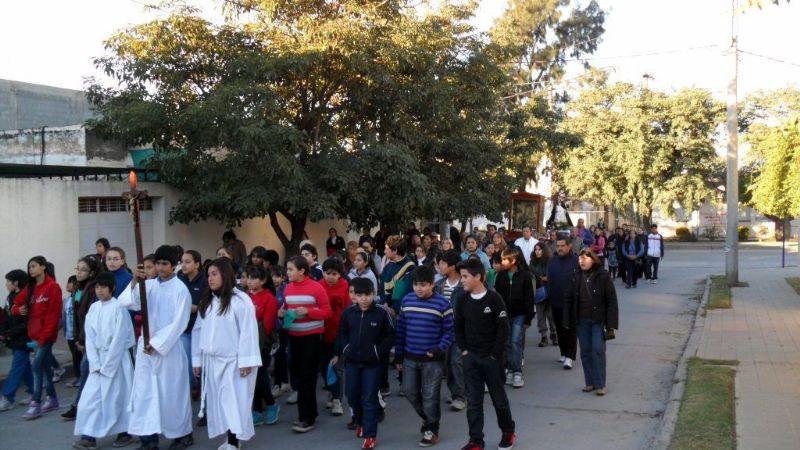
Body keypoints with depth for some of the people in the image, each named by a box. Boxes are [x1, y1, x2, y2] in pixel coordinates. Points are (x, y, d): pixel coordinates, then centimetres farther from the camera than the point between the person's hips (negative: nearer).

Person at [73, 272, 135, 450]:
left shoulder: (119, 308, -12)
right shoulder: (93, 308, 6)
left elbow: (119, 338, -14)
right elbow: (90, 337, 4)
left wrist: (106, 365, -13)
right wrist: (95, 364, -5)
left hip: (117, 358, -6)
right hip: (98, 359, 6)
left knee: (117, 396, 1)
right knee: (90, 396, 1)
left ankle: (125, 432, 15)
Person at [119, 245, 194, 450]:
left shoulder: (180, 289, -8)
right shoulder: (149, 285, 5)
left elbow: (179, 323, -12)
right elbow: (126, 303, -7)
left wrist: (157, 343, -13)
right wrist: (134, 282, -21)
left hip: (169, 348, -5)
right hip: (146, 345, 5)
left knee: (172, 393, 4)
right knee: (144, 391, 4)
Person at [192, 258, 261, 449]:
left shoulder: (240, 300, -11)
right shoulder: (206, 302, 11)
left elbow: (248, 331, -14)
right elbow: (199, 330, 10)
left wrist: (245, 361, -17)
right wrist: (197, 359, 7)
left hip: (233, 360, -7)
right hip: (212, 361, 7)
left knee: (234, 400, -5)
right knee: (219, 401, 9)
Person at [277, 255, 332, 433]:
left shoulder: (315, 287, -12)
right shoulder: (288, 288, 4)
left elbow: (327, 311, -9)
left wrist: (308, 311, -22)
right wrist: (282, 313, -3)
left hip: (311, 336, -6)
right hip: (294, 335, 6)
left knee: (307, 376, -4)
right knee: (297, 372, 11)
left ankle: (307, 418, 3)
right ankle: (310, 411, 26)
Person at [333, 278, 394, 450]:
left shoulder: (382, 313, -11)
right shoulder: (348, 313, -2)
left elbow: (390, 335, -5)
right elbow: (342, 334, 10)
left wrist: (379, 351, -13)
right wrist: (339, 353, 7)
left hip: (372, 363, -4)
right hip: (352, 361, 4)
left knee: (369, 399, 0)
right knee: (352, 395, 14)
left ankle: (370, 434, 11)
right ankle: (360, 421, 41)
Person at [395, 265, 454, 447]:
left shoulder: (442, 303, -11)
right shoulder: (407, 300, 2)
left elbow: (449, 332, -5)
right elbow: (401, 328, 8)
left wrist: (440, 348, -21)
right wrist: (398, 355, 9)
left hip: (432, 360, -4)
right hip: (410, 357, 5)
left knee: (430, 396, 3)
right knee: (409, 391, 13)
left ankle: (432, 430, 20)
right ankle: (427, 417, 38)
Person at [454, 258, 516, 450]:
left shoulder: (494, 299, -12)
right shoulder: (463, 301, 1)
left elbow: (503, 328, -11)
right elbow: (458, 326, 12)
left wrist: (495, 354, -12)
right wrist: (463, 349, 2)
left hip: (491, 357, -4)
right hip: (470, 357, 4)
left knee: (498, 397, 9)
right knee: (473, 400, 4)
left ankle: (508, 432, 29)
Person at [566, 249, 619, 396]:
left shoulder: (603, 276, -7)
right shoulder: (576, 277, 2)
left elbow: (611, 300, -8)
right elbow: (569, 300, 6)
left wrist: (611, 324, -12)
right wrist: (567, 321, 3)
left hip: (598, 320, -3)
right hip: (581, 320, 4)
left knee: (598, 350, -6)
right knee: (585, 351, 8)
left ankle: (600, 384, 3)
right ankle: (590, 382, 18)